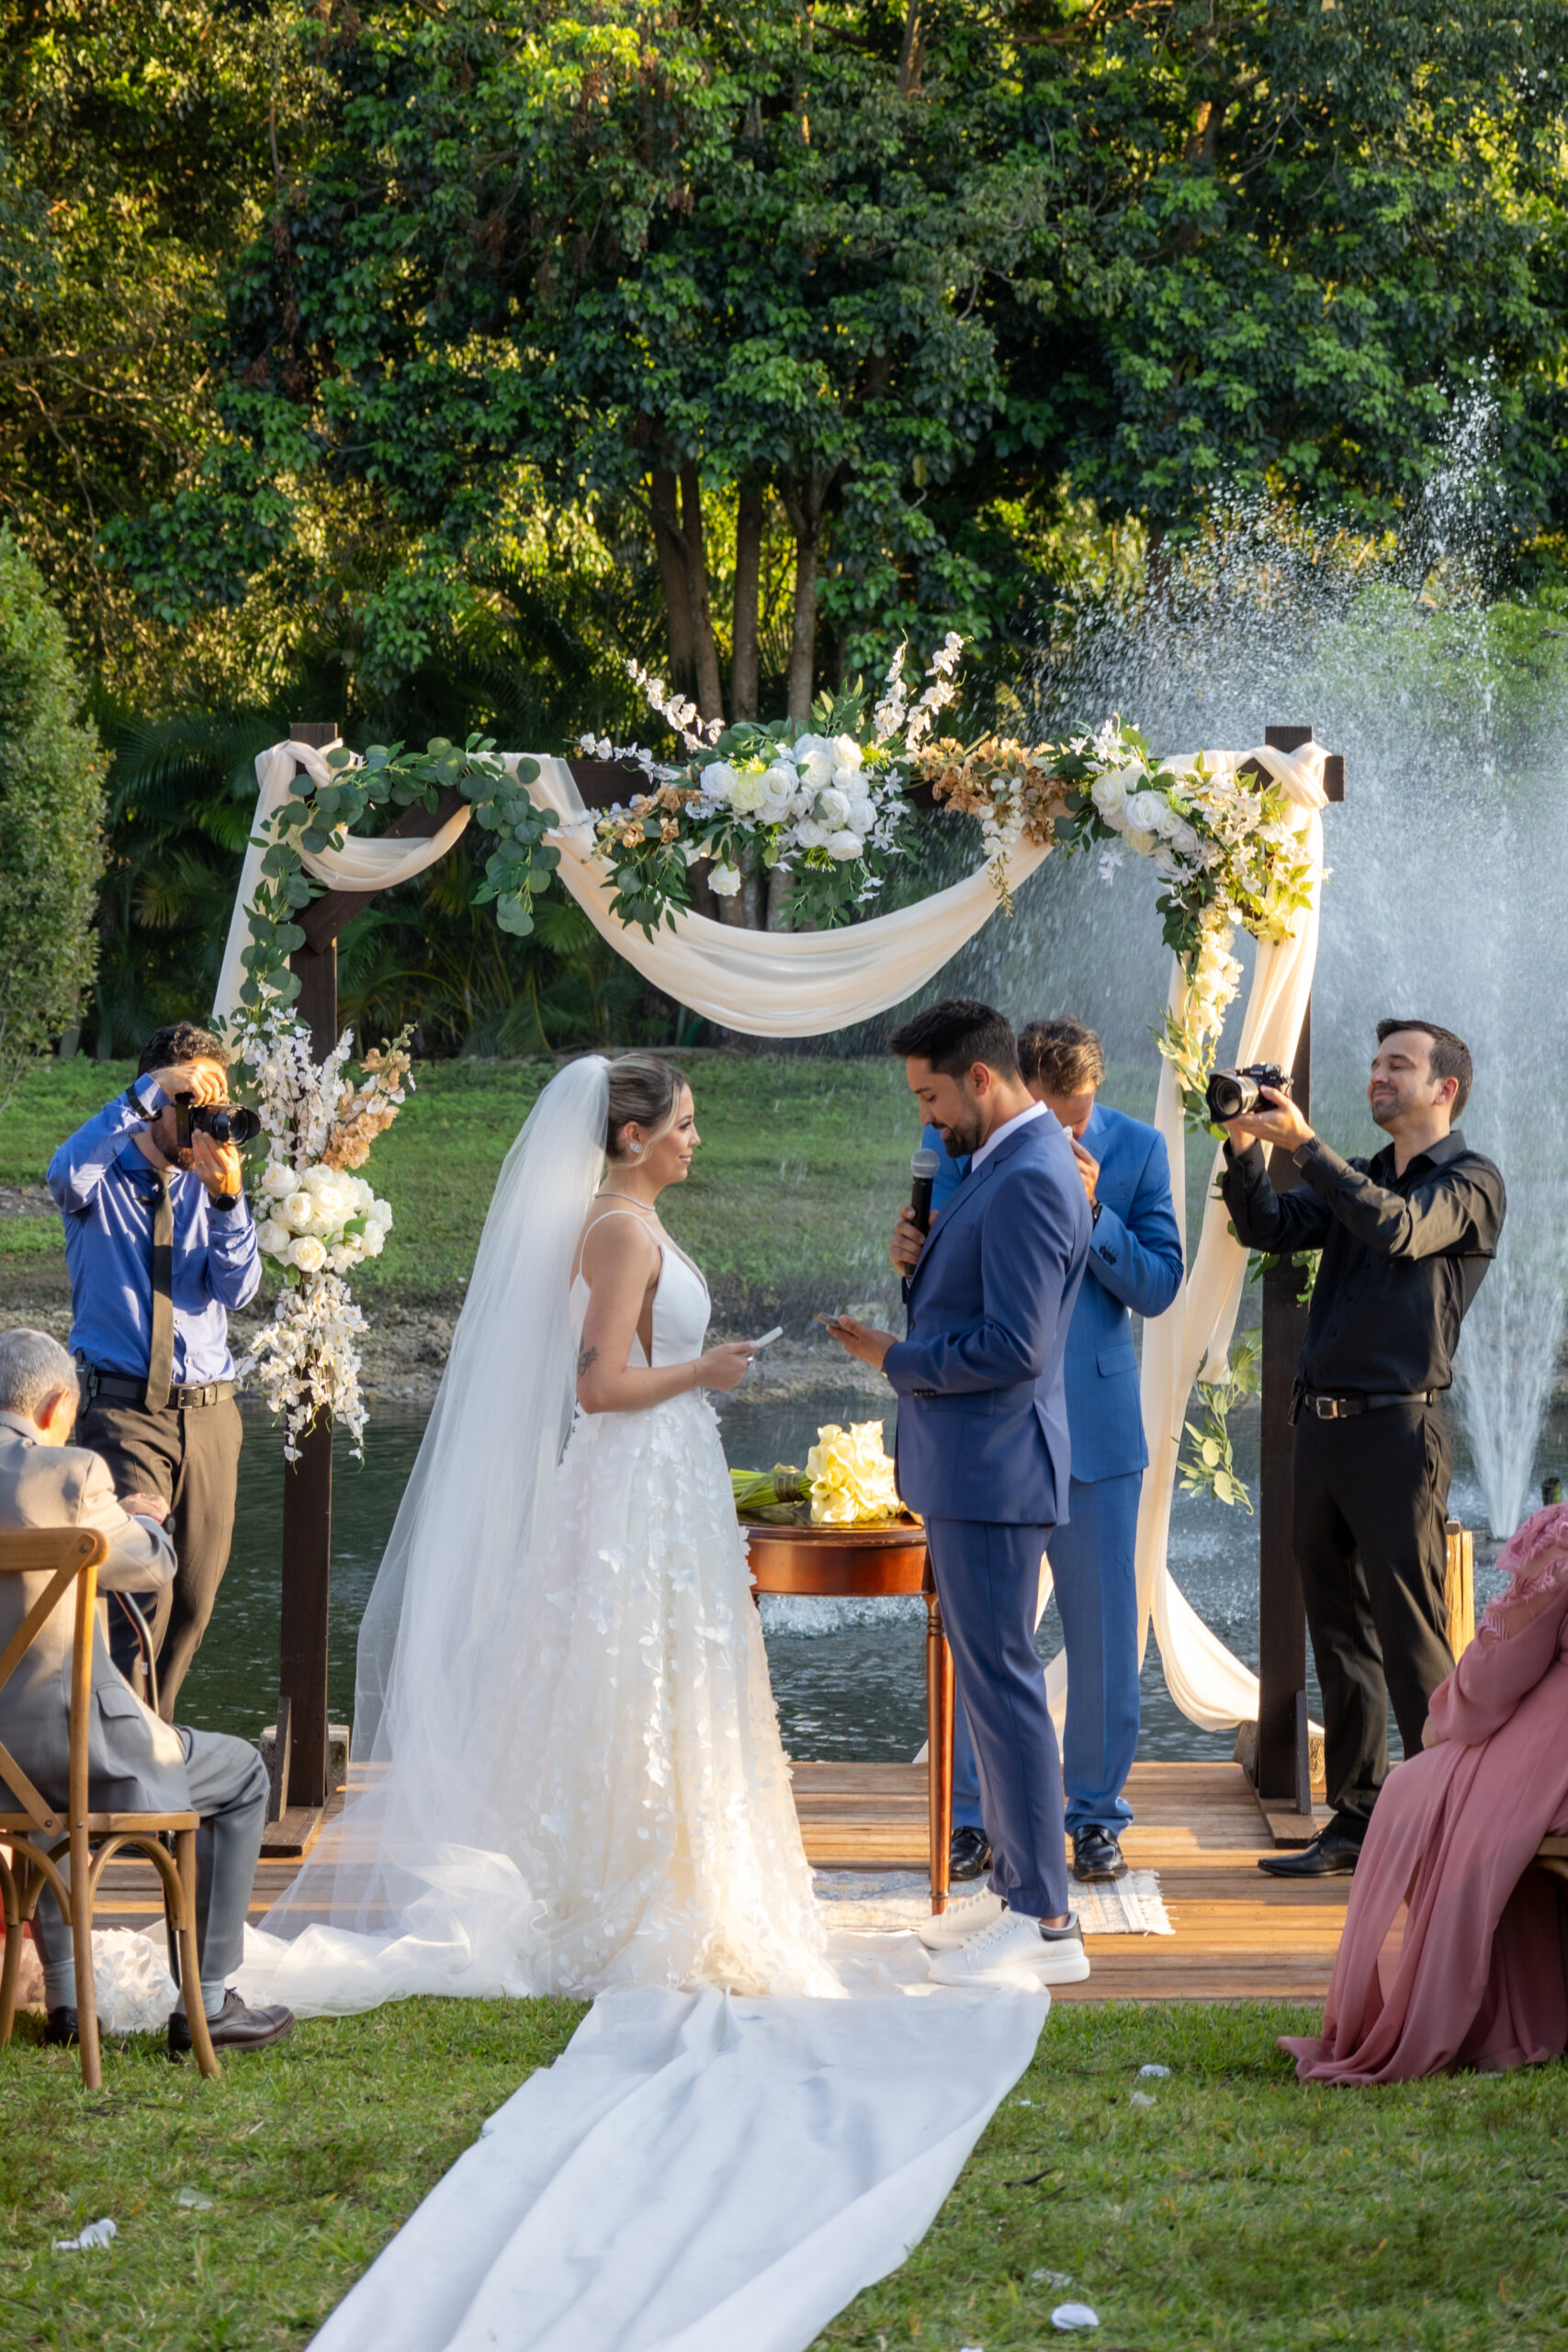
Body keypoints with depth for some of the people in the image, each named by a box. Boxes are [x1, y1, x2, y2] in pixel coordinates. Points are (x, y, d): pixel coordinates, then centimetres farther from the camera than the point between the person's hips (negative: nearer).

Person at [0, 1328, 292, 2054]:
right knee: (240, 1778, 19)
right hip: (73, 1749, -6)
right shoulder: (71, 1474, -12)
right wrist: (142, 1523, 26)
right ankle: (205, 2003, 16)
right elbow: (152, 1568, 3)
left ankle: (63, 1998, 38)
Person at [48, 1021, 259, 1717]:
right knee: (142, 1594, -18)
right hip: (123, 1406, -4)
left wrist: (226, 1199, -19)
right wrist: (152, 1089, -27)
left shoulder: (208, 1185, 10)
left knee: (194, 1604, 10)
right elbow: (66, 1173, -26)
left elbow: (237, 1289, -3)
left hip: (208, 1412, 5)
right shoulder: (102, 1180, 1)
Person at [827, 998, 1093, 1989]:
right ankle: (1017, 1881, 26)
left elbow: (1013, 1347, -24)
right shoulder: (1010, 1163, 14)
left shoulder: (1029, 1180, -19)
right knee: (994, 1676, 16)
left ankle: (1047, 1925, -2)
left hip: (993, 1467, -11)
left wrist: (896, 1360, -12)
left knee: (1003, 1680, -7)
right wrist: (921, 1265, 1)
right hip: (973, 1463, 11)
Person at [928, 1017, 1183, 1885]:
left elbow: (1159, 1285, -3)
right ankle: (973, 1815, 16)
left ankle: (1095, 1813, 17)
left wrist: (1092, 1213, -18)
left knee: (1102, 1626, 4)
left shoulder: (1136, 1148, -1)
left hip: (1091, 1419, 0)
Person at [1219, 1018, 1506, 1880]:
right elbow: (1267, 1228, 12)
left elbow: (1397, 1228, -19)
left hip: (1398, 1428, -7)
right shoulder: (1356, 1179, 21)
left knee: (1409, 1638, -7)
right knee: (1340, 1631, 9)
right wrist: (1244, 1149, -4)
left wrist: (1303, 1144, -20)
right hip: (1322, 1422, 7)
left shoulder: (1470, 1182, -2)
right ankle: (1358, 1818, 15)